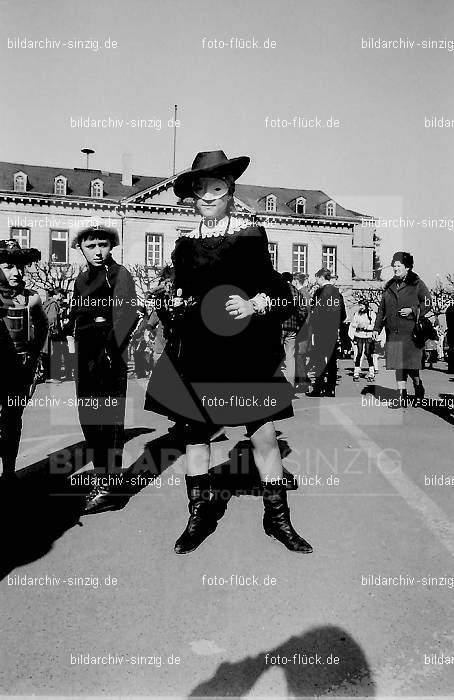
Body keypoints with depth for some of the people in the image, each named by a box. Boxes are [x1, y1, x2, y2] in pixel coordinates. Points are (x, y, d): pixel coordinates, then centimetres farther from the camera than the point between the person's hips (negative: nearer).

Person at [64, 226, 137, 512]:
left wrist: (109, 350, -23)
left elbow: (126, 316, -17)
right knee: (89, 419, 12)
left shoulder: (119, 274, -5)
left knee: (109, 420, -5)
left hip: (110, 357, -8)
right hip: (86, 358, 8)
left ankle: (106, 485, 2)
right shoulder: (82, 279, 19)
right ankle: (102, 480, 25)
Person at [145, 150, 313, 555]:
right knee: (196, 432, 8)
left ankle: (278, 517, 18)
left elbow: (280, 293, 0)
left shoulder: (252, 236, 1)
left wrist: (254, 304, -17)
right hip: (198, 353, 3)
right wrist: (178, 305, 2)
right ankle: (200, 515, 26)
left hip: (245, 351, -3)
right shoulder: (185, 244, 10)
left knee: (264, 434, -2)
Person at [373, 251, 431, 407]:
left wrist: (412, 310, -13)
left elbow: (428, 304, 2)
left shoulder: (417, 284, 0)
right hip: (393, 333, 5)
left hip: (410, 332, -4)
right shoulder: (389, 286, 14)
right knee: (398, 365, 3)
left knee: (410, 364, -5)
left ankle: (418, 387, 24)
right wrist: (377, 328, 11)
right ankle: (402, 397, 8)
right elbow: (382, 309, 17)